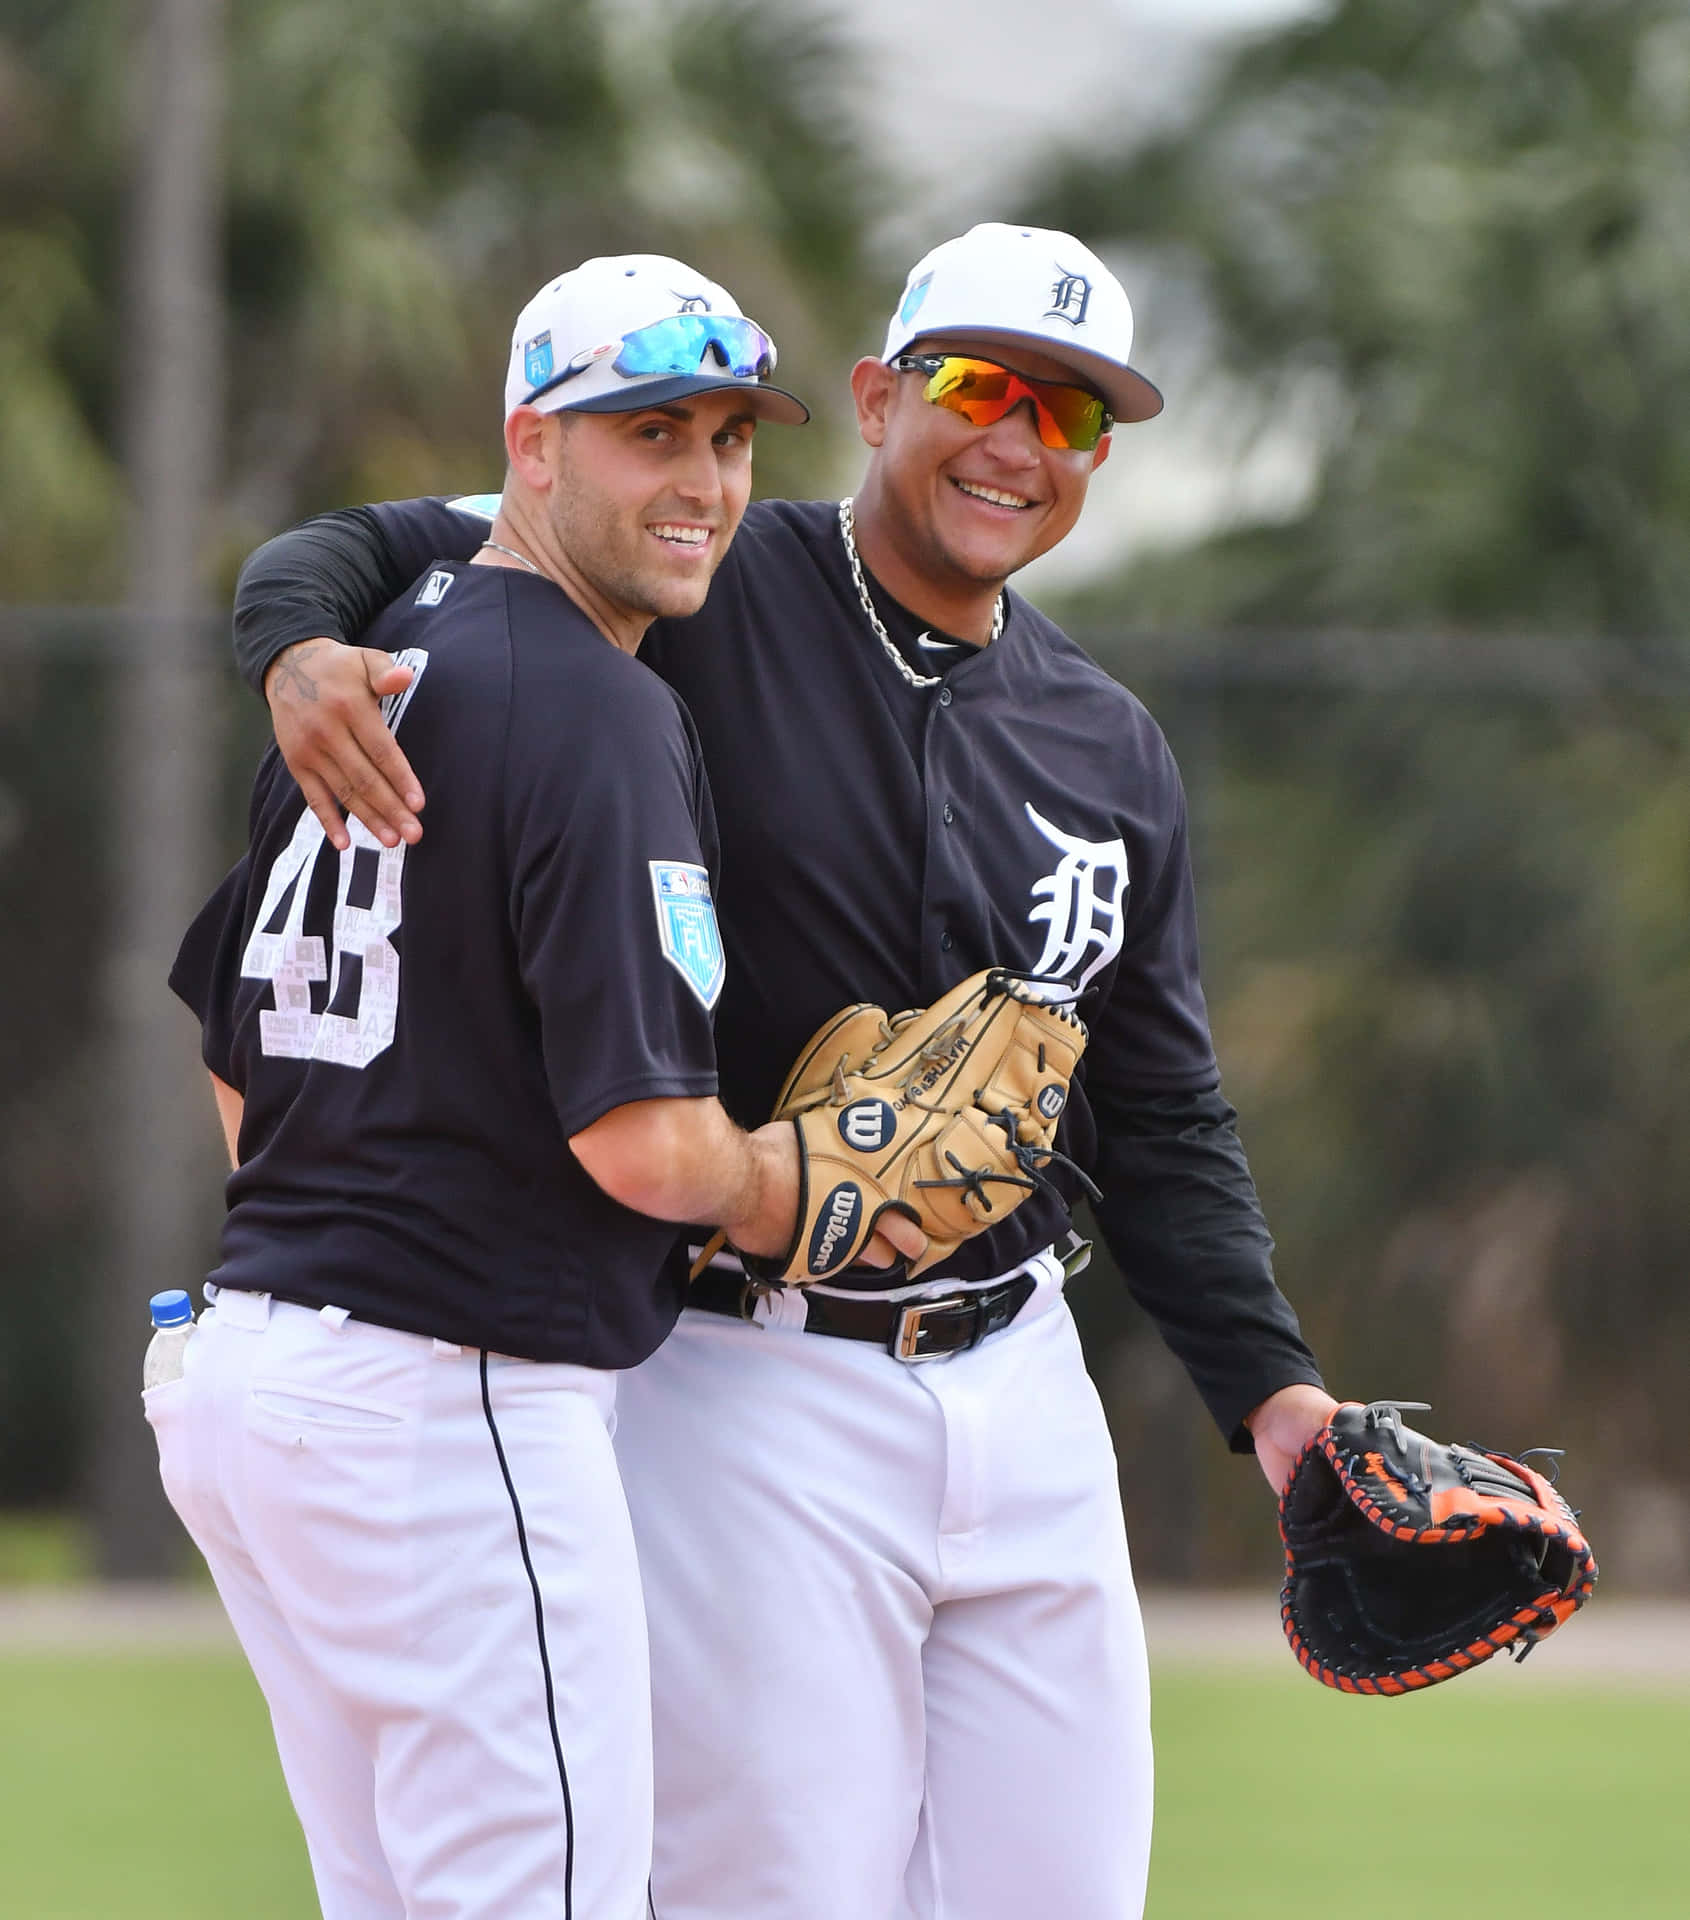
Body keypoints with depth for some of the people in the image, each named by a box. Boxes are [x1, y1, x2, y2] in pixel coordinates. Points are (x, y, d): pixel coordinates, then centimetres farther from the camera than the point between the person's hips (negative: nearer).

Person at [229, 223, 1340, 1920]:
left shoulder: (1111, 754, 11)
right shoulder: (703, 599, -5)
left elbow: (1160, 1122, 16)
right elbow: (356, 552, -4)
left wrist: (1269, 1388, 3)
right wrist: (304, 652, -28)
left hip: (1024, 1388, 6)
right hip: (750, 1388, -6)